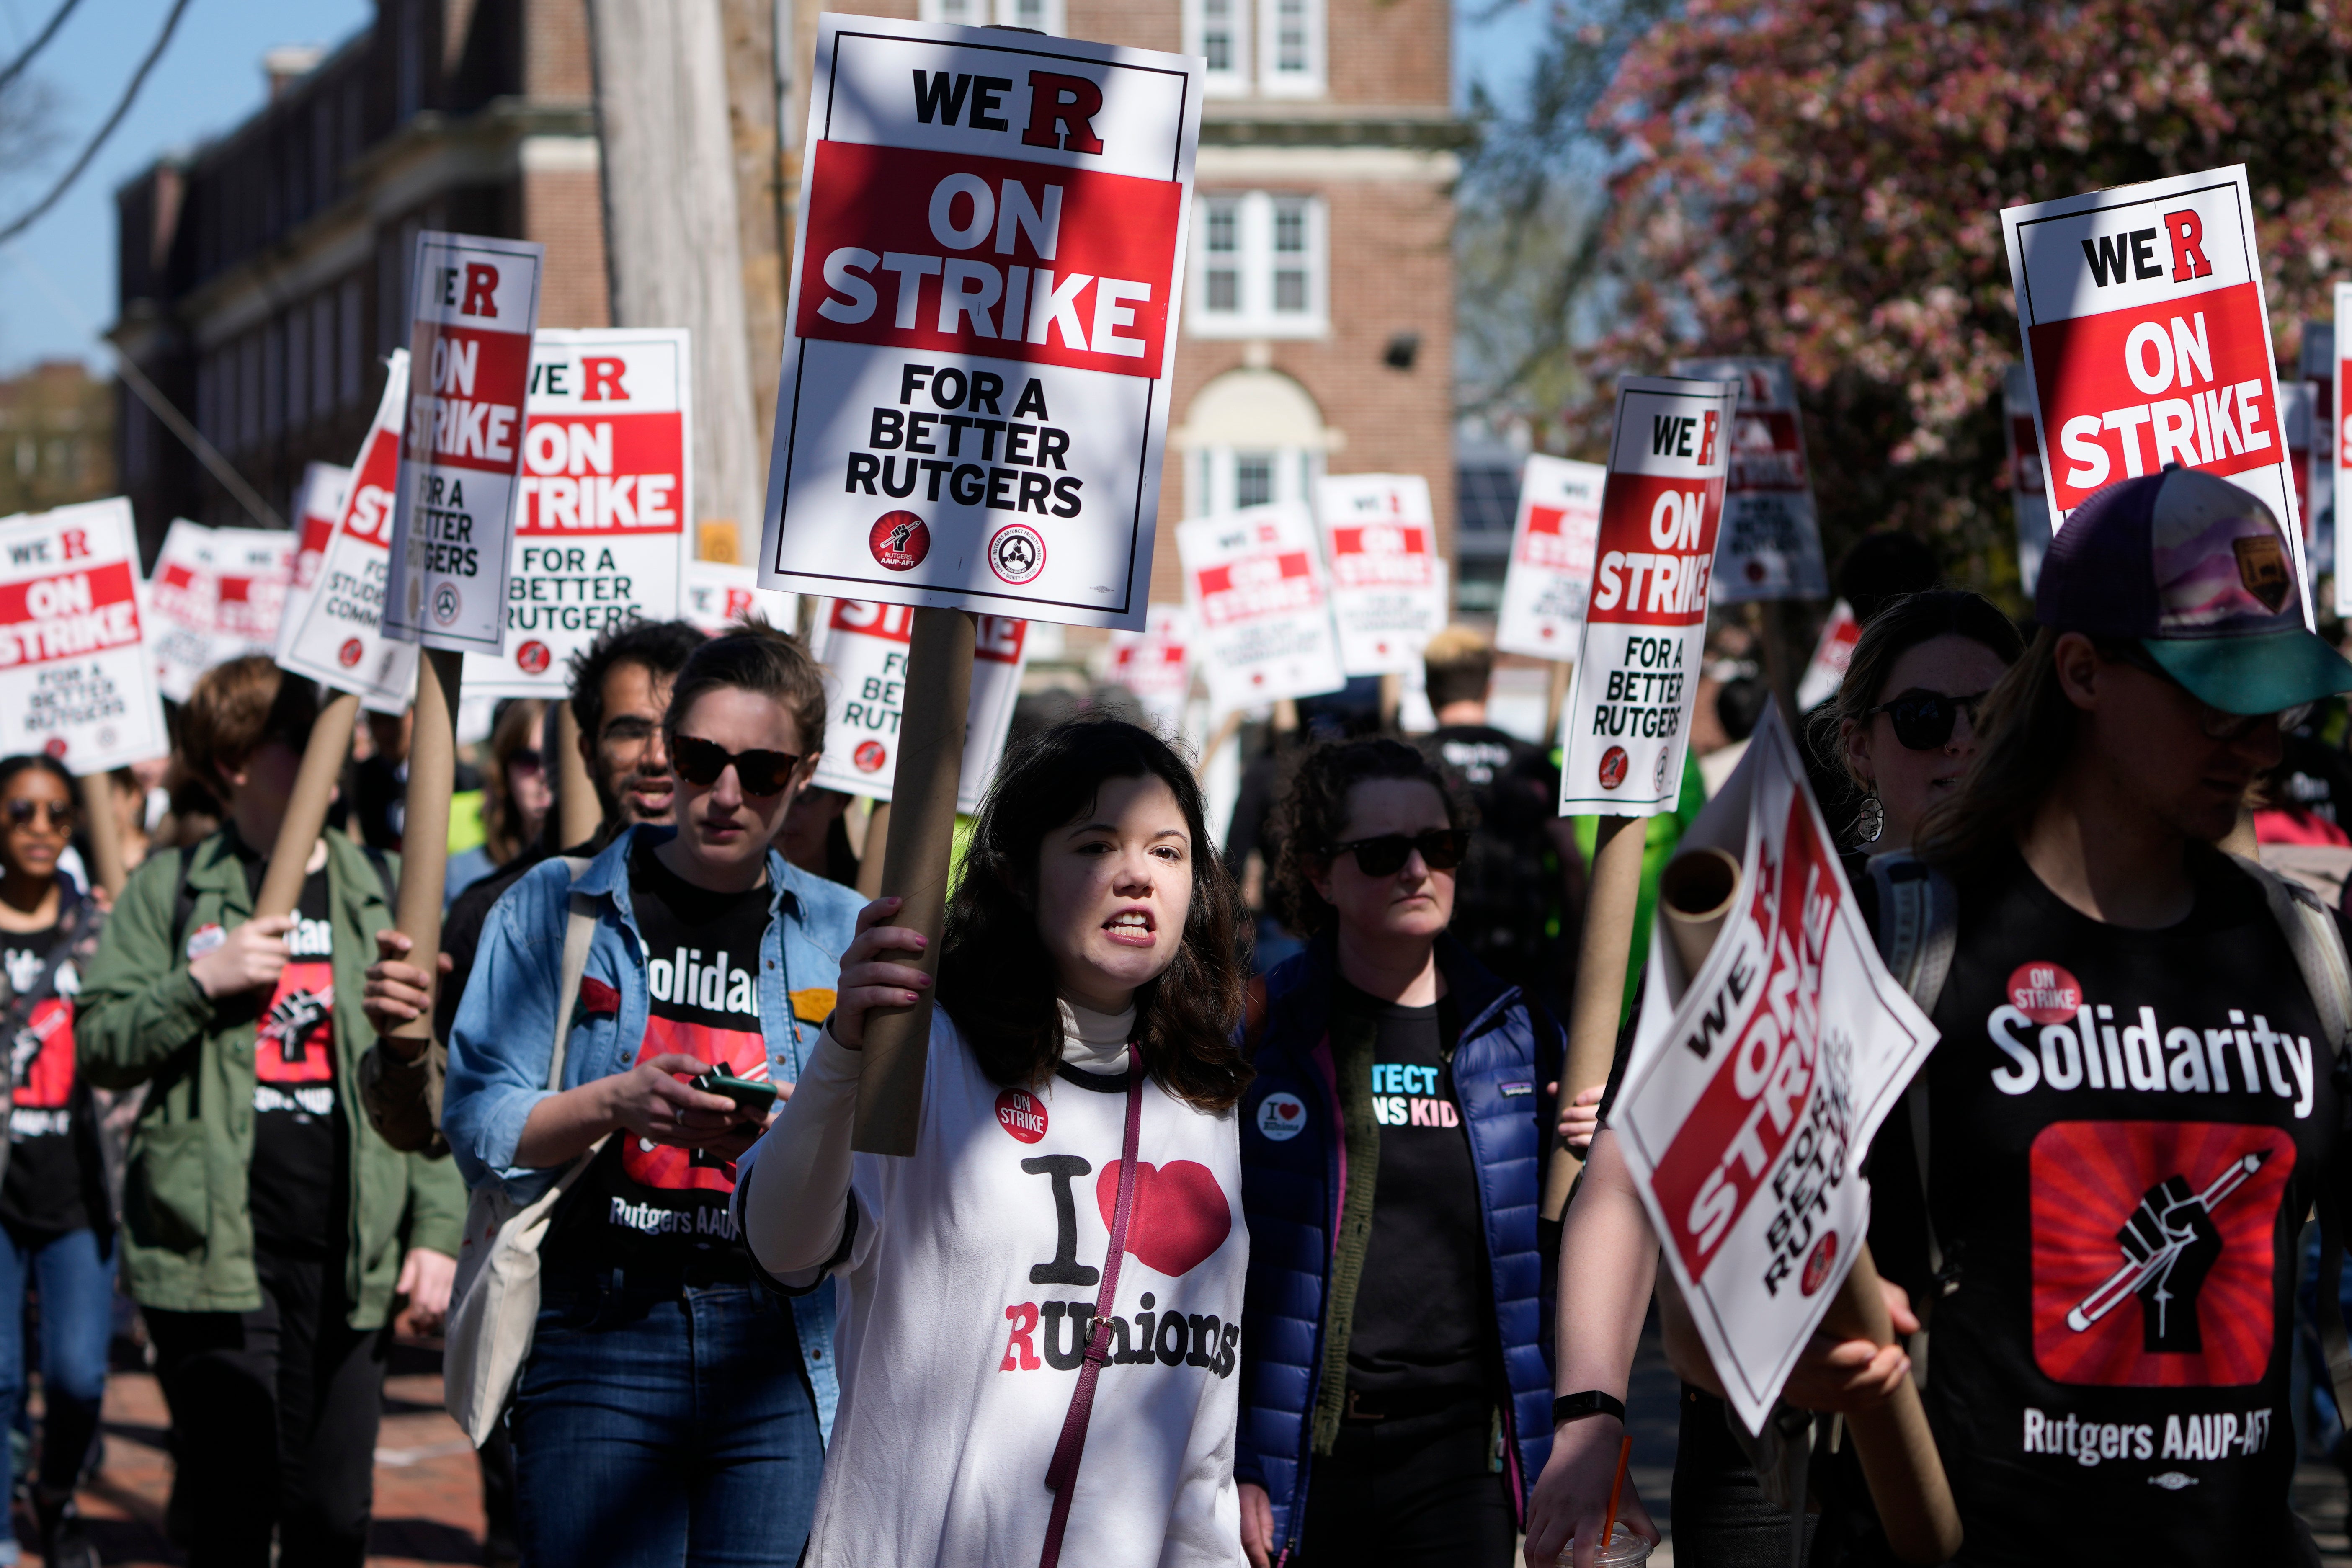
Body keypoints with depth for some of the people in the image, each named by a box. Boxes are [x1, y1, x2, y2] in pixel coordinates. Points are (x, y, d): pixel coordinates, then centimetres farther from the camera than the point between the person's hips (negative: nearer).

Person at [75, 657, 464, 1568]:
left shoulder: (383, 893, 12)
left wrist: (437, 1229, 3)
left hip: (350, 1256, 2)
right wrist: (201, 983, -12)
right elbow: (97, 1049, 3)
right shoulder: (171, 892, 6)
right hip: (213, 1253, -2)